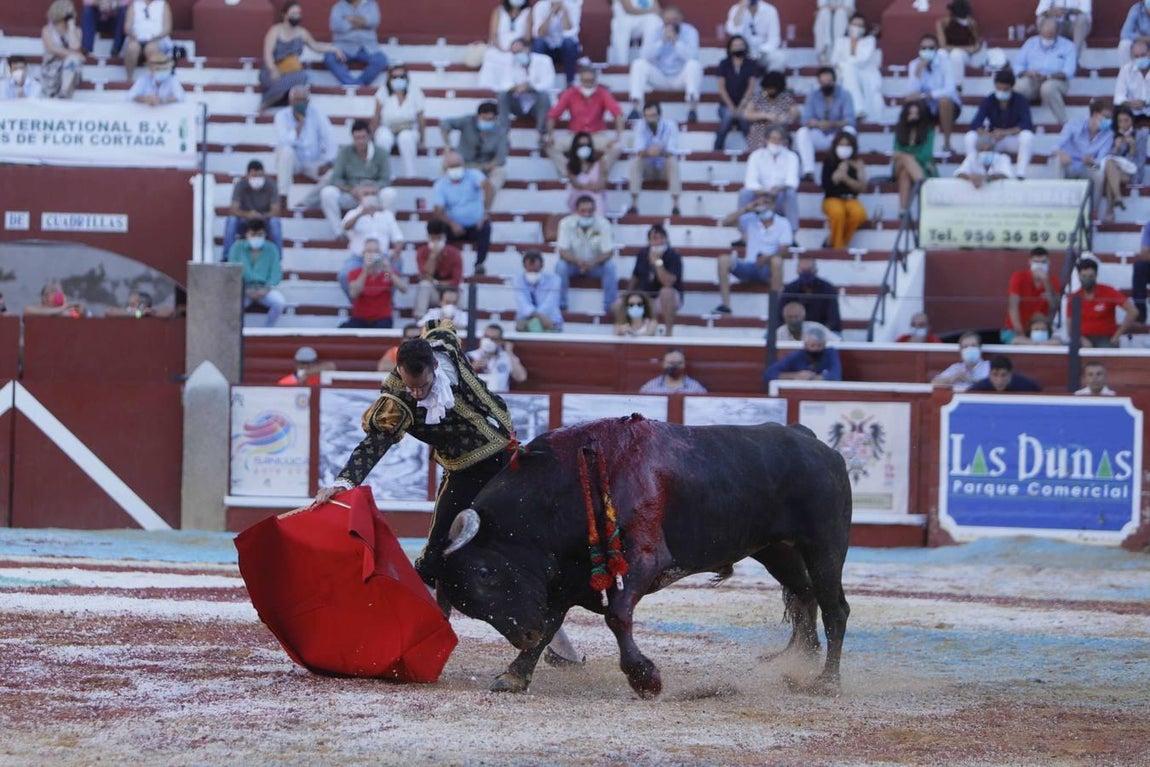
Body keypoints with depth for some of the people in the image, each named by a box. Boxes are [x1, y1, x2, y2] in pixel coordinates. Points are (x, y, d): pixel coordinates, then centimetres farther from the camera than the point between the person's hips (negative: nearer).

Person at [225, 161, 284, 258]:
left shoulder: (271, 186, -13)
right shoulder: (240, 186, -13)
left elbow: (275, 211, -17)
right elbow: (234, 210, -21)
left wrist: (262, 216, -38)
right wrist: (247, 215, -43)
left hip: (264, 222, 0)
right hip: (245, 223, 0)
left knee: (275, 221, -32)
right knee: (231, 220, -29)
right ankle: (227, 257, -25)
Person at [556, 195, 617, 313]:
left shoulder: (603, 224, -19)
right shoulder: (566, 224, -19)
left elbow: (608, 252, -18)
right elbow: (563, 252, -21)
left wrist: (593, 263, -38)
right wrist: (578, 261, -41)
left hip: (595, 264, 0)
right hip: (573, 263, 0)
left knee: (610, 267, -29)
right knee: (560, 266, -30)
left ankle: (611, 307, -21)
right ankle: (560, 306, -20)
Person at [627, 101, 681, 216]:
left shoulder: (670, 125, -16)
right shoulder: (640, 125, -12)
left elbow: (673, 152, -22)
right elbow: (638, 151, -21)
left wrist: (661, 152, -45)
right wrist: (647, 152, -45)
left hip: (665, 168, -1)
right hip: (648, 167, 1)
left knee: (673, 160, -33)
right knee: (635, 161, -29)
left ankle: (675, 205, -36)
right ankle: (634, 205, -31)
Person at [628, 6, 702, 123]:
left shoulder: (690, 32, -7)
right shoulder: (653, 32, -4)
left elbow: (693, 56, -21)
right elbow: (645, 56, -18)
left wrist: (676, 41, -30)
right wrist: (662, 41, -28)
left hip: (681, 78, -1)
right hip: (659, 78, 1)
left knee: (694, 64, -32)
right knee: (639, 64, -24)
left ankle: (693, 109, -42)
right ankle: (634, 109, -34)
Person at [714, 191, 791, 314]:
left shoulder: (783, 224, 1)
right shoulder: (750, 220, 8)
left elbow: (783, 251, -9)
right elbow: (726, 222, 0)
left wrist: (767, 258, -28)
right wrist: (746, 209, -8)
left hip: (768, 268, -3)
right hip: (748, 267, 3)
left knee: (776, 260, -37)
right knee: (724, 259, -23)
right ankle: (724, 305, -26)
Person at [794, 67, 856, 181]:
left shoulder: (844, 95, -8)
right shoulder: (812, 96, -3)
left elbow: (849, 120, -18)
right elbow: (806, 120, -11)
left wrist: (833, 124, -39)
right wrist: (817, 124, -36)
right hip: (819, 138, 1)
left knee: (849, 130, -33)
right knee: (802, 132, -28)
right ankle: (808, 171, -38)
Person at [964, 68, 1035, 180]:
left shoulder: (1020, 101, -12)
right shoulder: (988, 101, -7)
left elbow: (1027, 125, -24)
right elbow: (975, 124, -18)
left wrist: (1005, 132, -36)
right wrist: (985, 135, -40)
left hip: (1013, 139, -2)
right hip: (993, 140, 2)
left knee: (1027, 136, -36)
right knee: (969, 137, -25)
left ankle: (1020, 174, -33)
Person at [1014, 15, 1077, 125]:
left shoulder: (1067, 46, 8)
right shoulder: (1030, 43, 17)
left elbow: (1068, 71, -5)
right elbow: (1018, 66, 12)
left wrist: (1048, 76, -22)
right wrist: (1027, 73, -13)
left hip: (1056, 81, -2)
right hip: (1032, 80, 2)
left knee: (1048, 88, -40)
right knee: (1020, 86, -34)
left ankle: (1063, 123, -36)